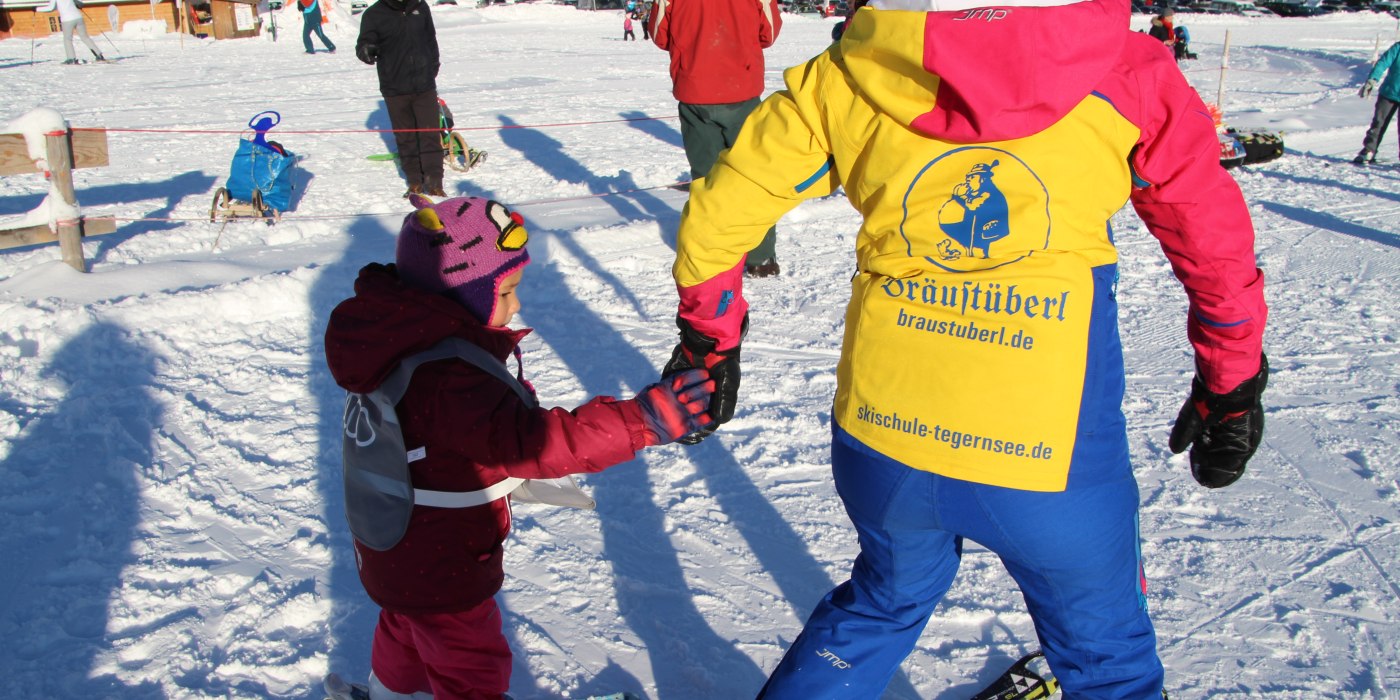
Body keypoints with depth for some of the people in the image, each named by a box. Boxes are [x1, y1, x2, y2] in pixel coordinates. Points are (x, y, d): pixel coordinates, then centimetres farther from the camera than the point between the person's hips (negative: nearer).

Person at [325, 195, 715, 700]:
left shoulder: (400, 338, -8)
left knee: (408, 626, 37)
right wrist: (641, 421, -57)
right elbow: (525, 441, -51)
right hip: (440, 573, -9)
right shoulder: (444, 379, -40)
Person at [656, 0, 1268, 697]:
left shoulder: (845, 75, -1)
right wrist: (1230, 389, 20)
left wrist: (708, 341, 21)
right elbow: (1219, 248, 5)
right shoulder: (1125, 72, -3)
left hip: (877, 435, 2)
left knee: (882, 605, 32)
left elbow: (716, 220, 4)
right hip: (1054, 457, -2)